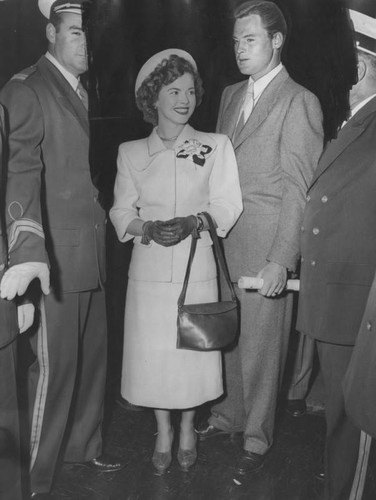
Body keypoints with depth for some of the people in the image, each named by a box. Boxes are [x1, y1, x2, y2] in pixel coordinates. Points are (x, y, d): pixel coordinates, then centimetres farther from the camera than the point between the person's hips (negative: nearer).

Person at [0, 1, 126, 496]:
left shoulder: (82, 91, 17)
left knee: (92, 356, 17)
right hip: (54, 255, -8)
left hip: (91, 251, 8)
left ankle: (83, 445, 36)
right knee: (55, 366, -1)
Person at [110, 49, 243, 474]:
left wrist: (193, 222, -20)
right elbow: (121, 211, 5)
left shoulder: (215, 146, 3)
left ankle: (187, 430, 31)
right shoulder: (130, 152, 7)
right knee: (152, 351, 6)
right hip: (149, 268, 1)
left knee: (192, 350, 6)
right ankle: (163, 432, 30)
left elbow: (227, 205, -2)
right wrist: (147, 228, -15)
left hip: (196, 267, -1)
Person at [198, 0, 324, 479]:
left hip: (265, 243, -6)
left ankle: (257, 436, 24)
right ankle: (227, 413, 36)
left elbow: (299, 188, -12)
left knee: (260, 343, 5)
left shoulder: (299, 102, -8)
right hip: (221, 237, 6)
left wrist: (281, 260, -17)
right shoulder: (230, 95, 15)